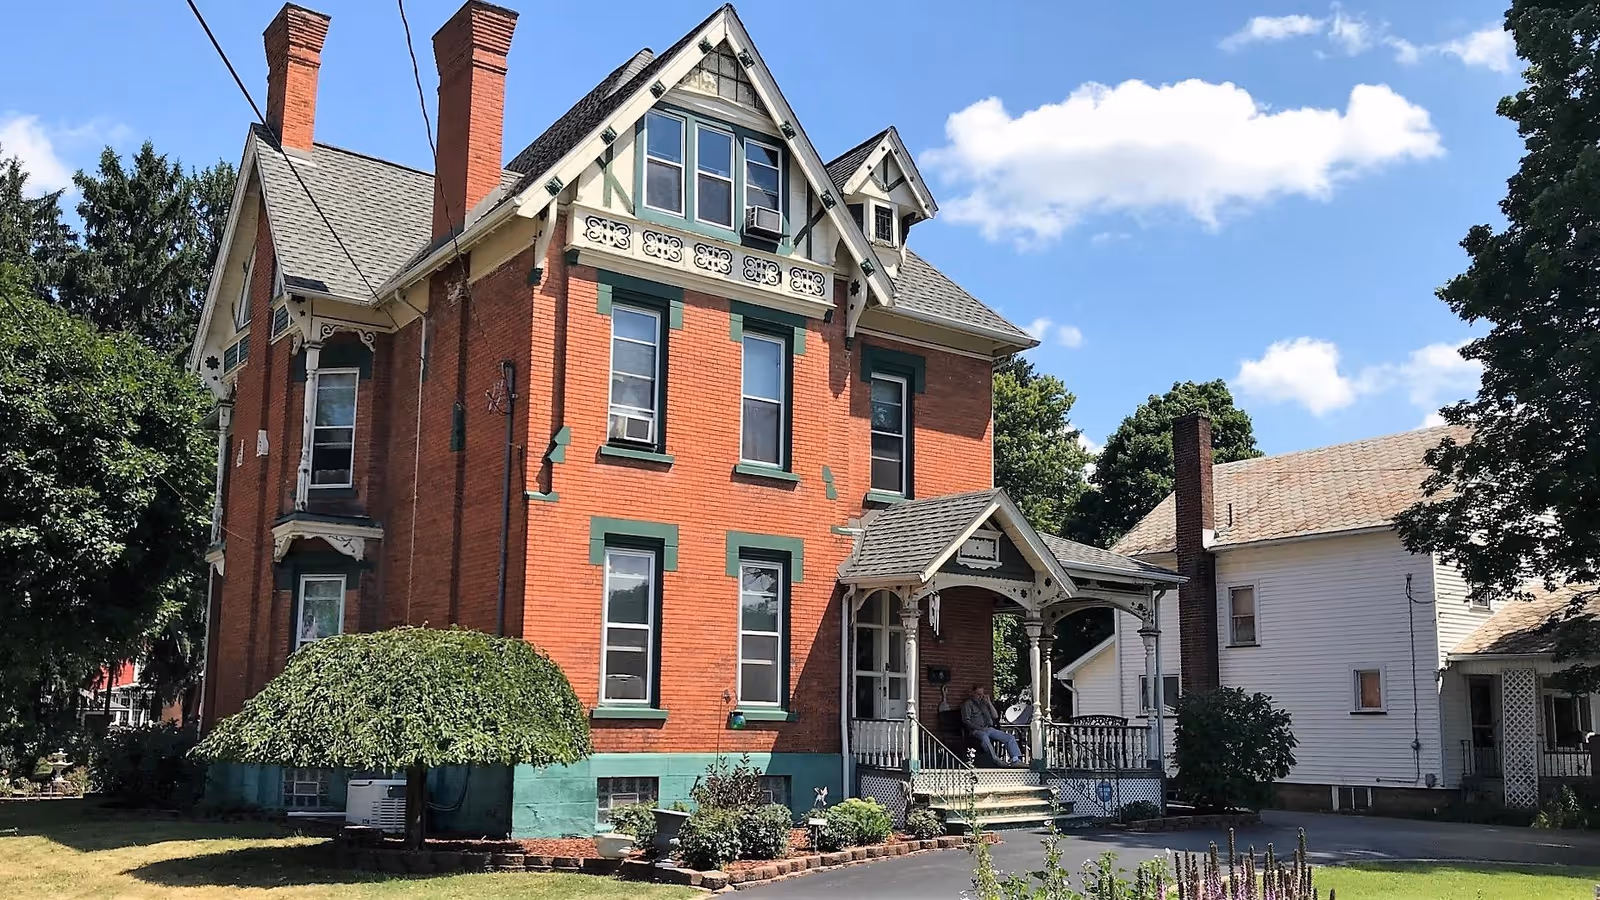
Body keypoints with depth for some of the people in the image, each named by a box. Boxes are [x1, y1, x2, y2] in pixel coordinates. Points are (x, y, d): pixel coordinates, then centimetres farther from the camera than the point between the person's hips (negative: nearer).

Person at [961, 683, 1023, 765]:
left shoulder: (984, 703, 24)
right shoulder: (968, 704, 8)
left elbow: (995, 716, 17)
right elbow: (966, 721, -2)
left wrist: (989, 702, 8)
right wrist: (979, 728, -14)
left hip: (989, 729, 6)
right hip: (976, 730, -6)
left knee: (1010, 737, -13)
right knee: (984, 737, -41)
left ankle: (1016, 760, -24)